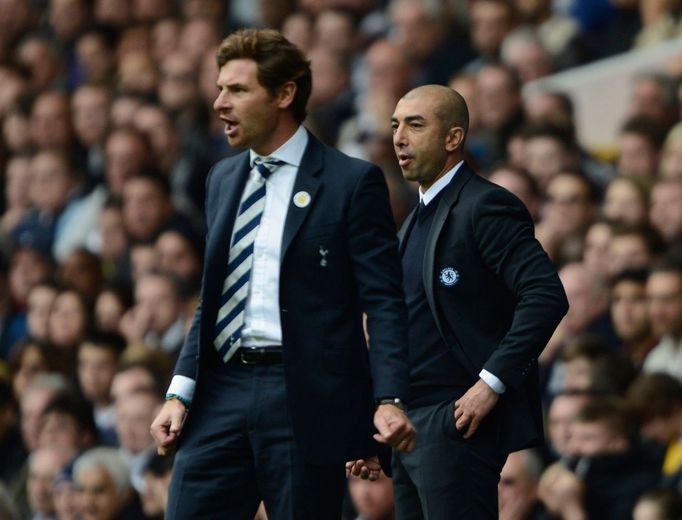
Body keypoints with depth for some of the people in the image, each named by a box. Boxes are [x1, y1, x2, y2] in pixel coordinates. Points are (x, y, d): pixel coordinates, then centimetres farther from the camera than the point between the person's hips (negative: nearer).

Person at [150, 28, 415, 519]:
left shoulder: (352, 182, -3)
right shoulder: (223, 179, 16)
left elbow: (383, 302, -7)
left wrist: (390, 399, -19)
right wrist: (180, 391, 8)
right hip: (222, 390, 5)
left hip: (305, 399, -5)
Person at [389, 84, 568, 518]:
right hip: (411, 424, 9)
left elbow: (547, 296, -19)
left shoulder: (486, 206, -9)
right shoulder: (417, 220, 20)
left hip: (459, 421, -9)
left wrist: (492, 382, -22)